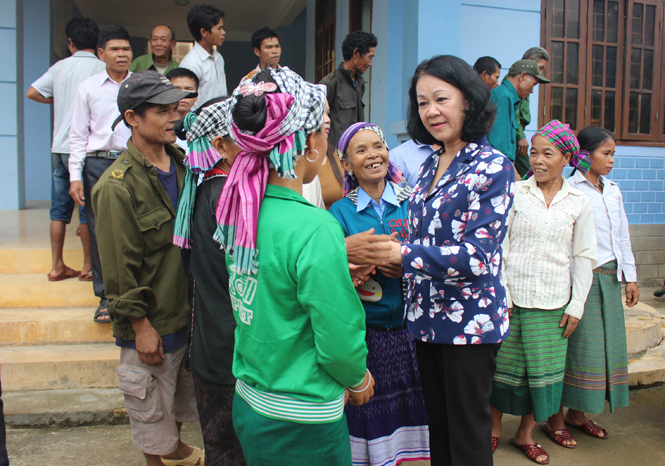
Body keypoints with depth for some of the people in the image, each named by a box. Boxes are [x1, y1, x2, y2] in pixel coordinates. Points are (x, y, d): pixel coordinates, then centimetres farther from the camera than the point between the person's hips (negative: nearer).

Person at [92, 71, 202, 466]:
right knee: (152, 411, 11)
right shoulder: (118, 185, -19)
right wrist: (141, 326, -15)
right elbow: (120, 266, -18)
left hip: (189, 312, 7)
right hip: (151, 323, -7)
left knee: (184, 398, 26)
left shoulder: (181, 164, 3)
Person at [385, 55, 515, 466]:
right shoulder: (431, 165, 10)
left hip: (470, 321, -7)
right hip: (427, 318, 7)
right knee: (437, 426, 20)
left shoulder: (493, 167, -12)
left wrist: (401, 253, -19)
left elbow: (475, 256, -21)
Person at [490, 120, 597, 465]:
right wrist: (500, 294, -6)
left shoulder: (578, 202, 4)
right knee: (503, 363, 6)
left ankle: (525, 434, 26)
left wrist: (576, 305, 3)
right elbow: (498, 246, -1)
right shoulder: (515, 193, -1)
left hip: (552, 302, 2)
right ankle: (494, 427, 27)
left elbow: (584, 256, 7)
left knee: (544, 369, 7)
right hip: (512, 296, -1)